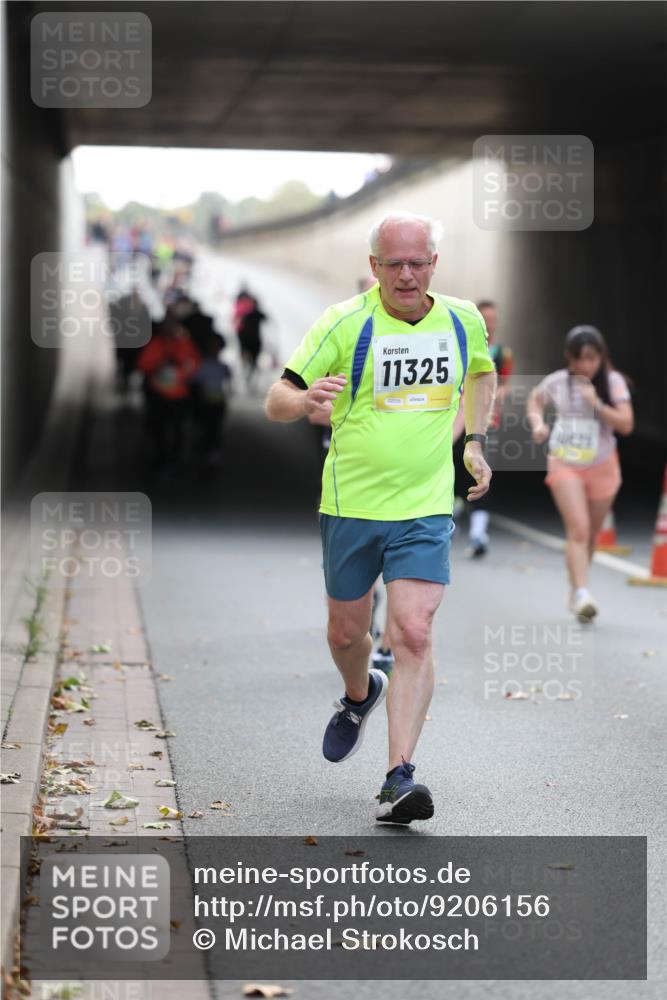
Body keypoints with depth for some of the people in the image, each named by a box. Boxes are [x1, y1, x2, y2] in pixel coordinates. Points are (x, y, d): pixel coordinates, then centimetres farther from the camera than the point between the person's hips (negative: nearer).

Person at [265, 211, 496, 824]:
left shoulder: (464, 320, 1)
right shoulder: (344, 323, -10)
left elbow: (483, 371, 25)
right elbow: (276, 401, -11)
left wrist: (475, 441, 15)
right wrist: (305, 399, -34)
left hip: (426, 509, 0)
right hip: (351, 504, 0)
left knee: (414, 635, -14)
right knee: (347, 631, 14)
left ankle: (400, 778, -13)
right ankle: (360, 696, 49)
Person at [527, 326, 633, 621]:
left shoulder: (613, 382, -9)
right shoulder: (557, 381, -6)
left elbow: (626, 425, -17)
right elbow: (534, 400, 15)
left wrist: (596, 403, -27)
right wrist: (537, 422, -4)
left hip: (602, 466, 2)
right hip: (565, 464, -1)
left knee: (590, 534, 13)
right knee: (578, 529, -19)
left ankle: (575, 593, 33)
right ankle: (581, 594, -25)